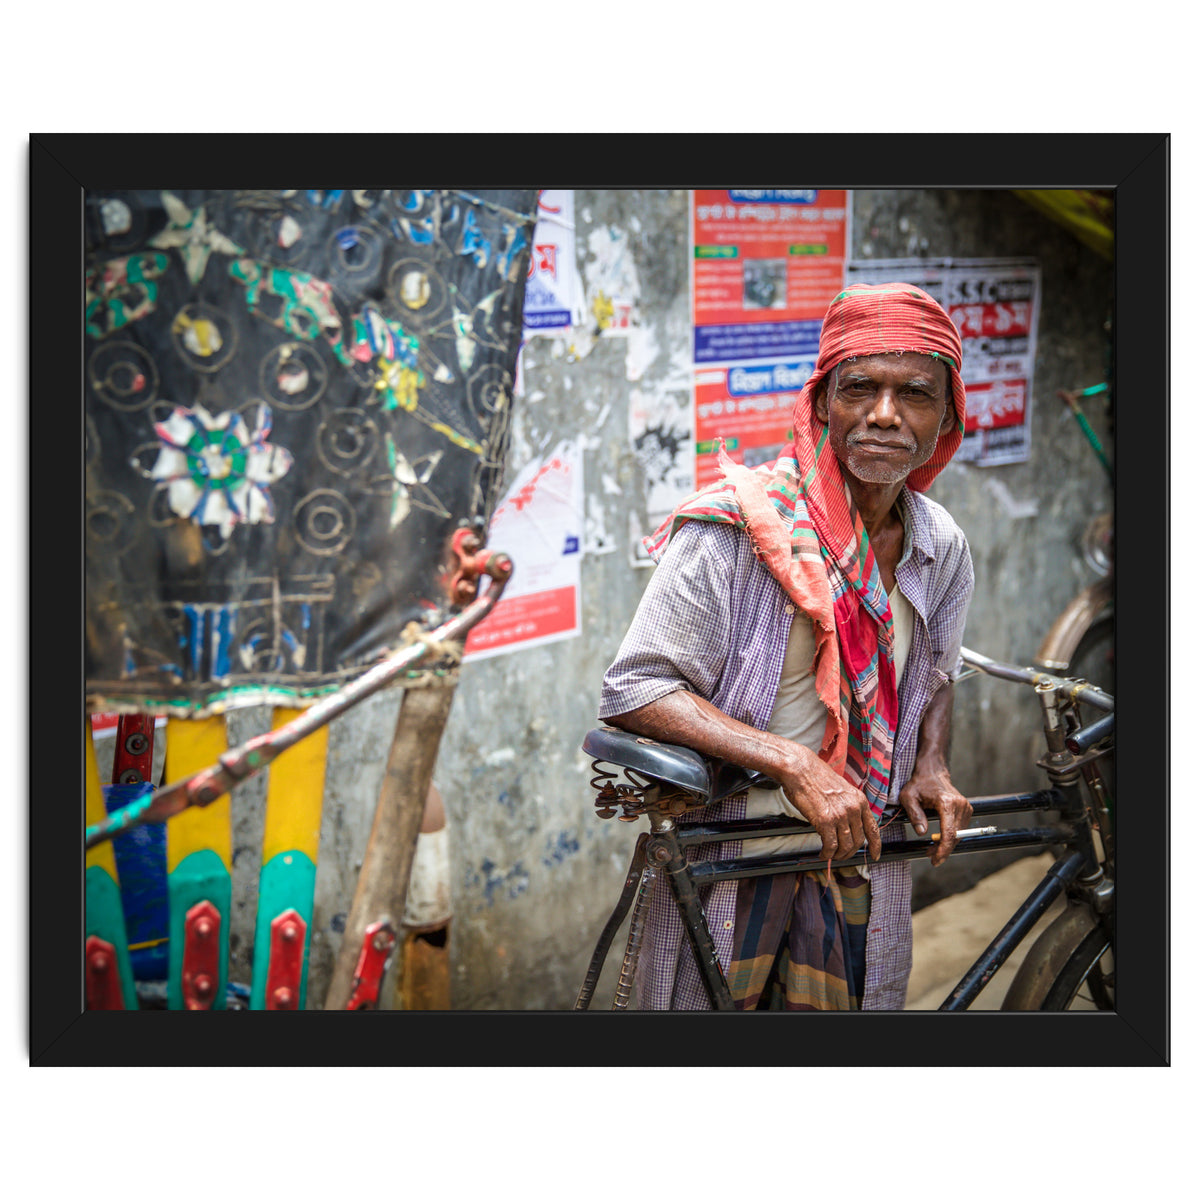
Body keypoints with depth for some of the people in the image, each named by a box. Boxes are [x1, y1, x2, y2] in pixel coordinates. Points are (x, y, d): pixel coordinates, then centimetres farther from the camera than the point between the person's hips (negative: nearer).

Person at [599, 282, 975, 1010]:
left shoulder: (944, 549, 2)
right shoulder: (734, 529, -18)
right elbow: (634, 691, -21)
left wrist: (931, 768, 0)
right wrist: (791, 763, -28)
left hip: (859, 847, 5)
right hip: (729, 855, -5)